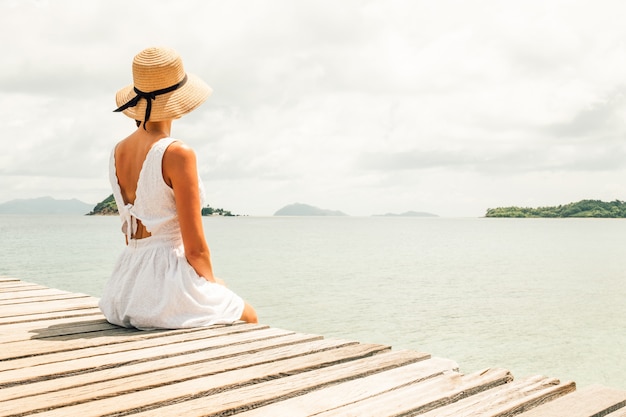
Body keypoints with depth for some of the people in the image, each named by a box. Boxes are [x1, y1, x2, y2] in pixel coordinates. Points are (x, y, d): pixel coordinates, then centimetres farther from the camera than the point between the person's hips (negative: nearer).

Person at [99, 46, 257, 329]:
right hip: (168, 283, -8)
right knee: (247, 315, 23)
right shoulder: (177, 154, -18)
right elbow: (195, 248, -14)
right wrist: (212, 282, 0)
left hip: (127, 290, 8)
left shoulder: (118, 152, 5)